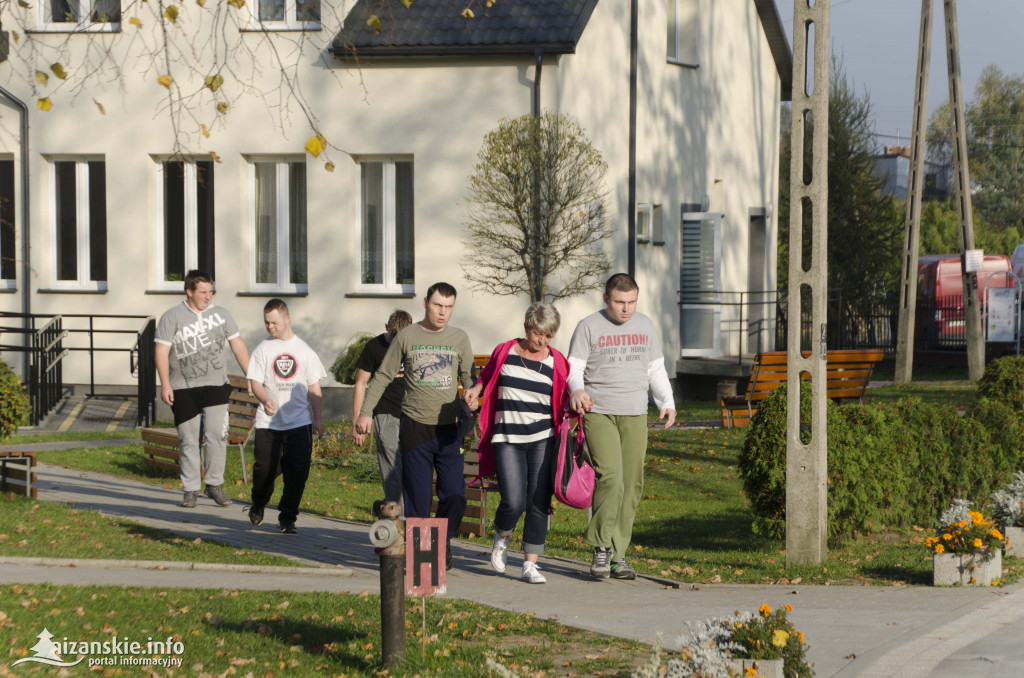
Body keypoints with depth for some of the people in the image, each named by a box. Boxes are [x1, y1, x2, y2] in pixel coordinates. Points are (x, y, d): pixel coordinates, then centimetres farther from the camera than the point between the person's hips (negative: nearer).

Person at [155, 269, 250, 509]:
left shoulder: (221, 314, 11)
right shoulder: (172, 317, 1)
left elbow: (238, 345, 15)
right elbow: (161, 350, -3)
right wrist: (165, 384, -12)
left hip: (216, 385, 1)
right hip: (184, 389, -1)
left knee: (217, 433, -13)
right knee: (188, 440, 1)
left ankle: (215, 484, 0)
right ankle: (190, 489, 11)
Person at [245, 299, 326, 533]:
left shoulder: (304, 350, 7)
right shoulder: (263, 349, 4)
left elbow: (314, 387, 10)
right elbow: (254, 382, -1)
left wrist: (318, 418, 4)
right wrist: (265, 400, -21)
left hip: (299, 421, 1)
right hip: (268, 422, -1)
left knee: (297, 471, -6)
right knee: (265, 467, -3)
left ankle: (287, 518, 6)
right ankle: (258, 506, 26)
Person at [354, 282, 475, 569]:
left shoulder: (459, 339, 8)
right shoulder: (406, 337, 4)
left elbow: (469, 379, 10)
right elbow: (383, 377, 9)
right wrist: (365, 412, 3)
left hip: (449, 429, 1)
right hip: (415, 428, -1)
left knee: (454, 494, -4)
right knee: (417, 495, -1)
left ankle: (443, 542, 18)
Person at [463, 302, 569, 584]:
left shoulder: (556, 363, 4)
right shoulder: (504, 352, 4)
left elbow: (565, 401, 13)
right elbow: (486, 377, 21)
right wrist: (475, 389, 0)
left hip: (542, 441, 1)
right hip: (507, 440, -1)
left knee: (538, 503, -4)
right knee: (514, 502, -13)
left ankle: (530, 565, 5)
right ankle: (502, 536, 21)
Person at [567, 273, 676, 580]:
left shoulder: (644, 325, 13)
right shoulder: (589, 327, 0)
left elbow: (656, 369, 20)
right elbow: (574, 367, -3)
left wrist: (667, 403, 7)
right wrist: (577, 391, -25)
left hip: (635, 416, 4)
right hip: (599, 413, -4)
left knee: (631, 484, 2)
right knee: (610, 477, -19)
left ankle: (618, 555, 8)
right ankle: (602, 547, -11)